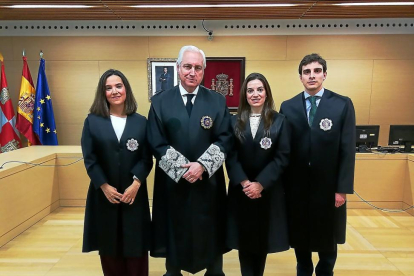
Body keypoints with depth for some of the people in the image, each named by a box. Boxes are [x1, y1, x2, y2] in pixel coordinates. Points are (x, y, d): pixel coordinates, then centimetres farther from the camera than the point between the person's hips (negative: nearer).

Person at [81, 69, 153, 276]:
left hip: (134, 193, 0)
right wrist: (105, 186, -10)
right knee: (109, 245, 10)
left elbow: (147, 158, -1)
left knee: (136, 246, 6)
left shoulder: (141, 122, 3)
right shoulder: (92, 121, 3)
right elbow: (89, 158, -2)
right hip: (104, 193, 0)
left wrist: (136, 183, -14)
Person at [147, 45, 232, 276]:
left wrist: (202, 165, -16)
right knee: (175, 231, 13)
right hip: (173, 181, 0)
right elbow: (157, 143, -4)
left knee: (210, 233, 13)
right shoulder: (160, 102, 0)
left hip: (208, 181, 1)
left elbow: (225, 140, -4)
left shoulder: (218, 101, 2)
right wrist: (182, 168, -13)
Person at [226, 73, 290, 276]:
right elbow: (231, 157, -3)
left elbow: (282, 157, -6)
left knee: (263, 238, 12)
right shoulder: (235, 121, 2)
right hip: (241, 190, 1)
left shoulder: (279, 121, -1)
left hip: (268, 190, 0)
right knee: (244, 239, 8)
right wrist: (244, 182, -15)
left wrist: (260, 183, -14)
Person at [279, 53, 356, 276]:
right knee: (299, 238, 16)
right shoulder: (288, 107, 1)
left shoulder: (343, 105, -2)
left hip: (328, 186, 0)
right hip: (296, 185, 1)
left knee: (327, 239, 17)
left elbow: (348, 150, -5)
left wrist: (343, 188, -8)